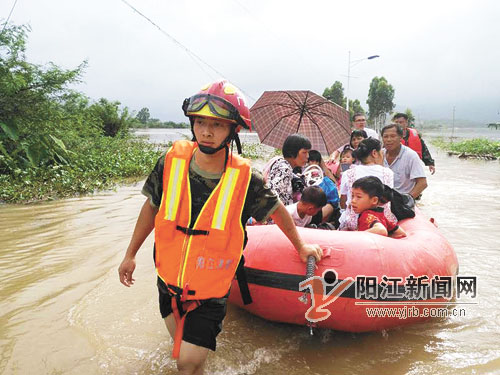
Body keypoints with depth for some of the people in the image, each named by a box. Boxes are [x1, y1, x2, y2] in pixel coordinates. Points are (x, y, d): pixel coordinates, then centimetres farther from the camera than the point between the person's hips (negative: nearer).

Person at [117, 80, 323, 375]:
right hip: (169, 279, 4)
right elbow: (152, 207, 1)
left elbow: (277, 210, -2)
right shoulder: (172, 162, -15)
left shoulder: (245, 179, -21)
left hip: (211, 290, -3)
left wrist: (301, 246, 11)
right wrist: (131, 254, 9)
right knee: (181, 344, 24)